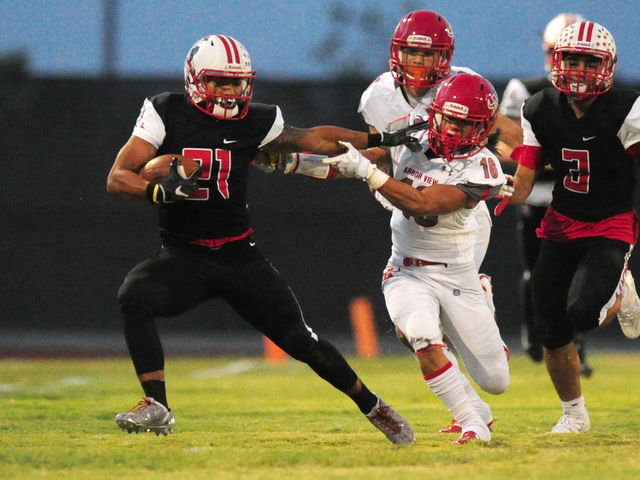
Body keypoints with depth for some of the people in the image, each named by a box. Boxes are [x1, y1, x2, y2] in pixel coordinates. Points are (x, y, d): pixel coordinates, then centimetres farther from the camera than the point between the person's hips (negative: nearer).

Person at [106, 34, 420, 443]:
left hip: (241, 256, 1)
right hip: (183, 257, -1)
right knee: (135, 296, -31)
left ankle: (373, 407, 21)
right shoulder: (167, 114, -6)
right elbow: (117, 178, -11)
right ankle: (156, 408, -25)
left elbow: (316, 139, 12)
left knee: (301, 340, 0)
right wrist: (160, 191, -30)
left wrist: (381, 140, 7)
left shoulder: (254, 122, 0)